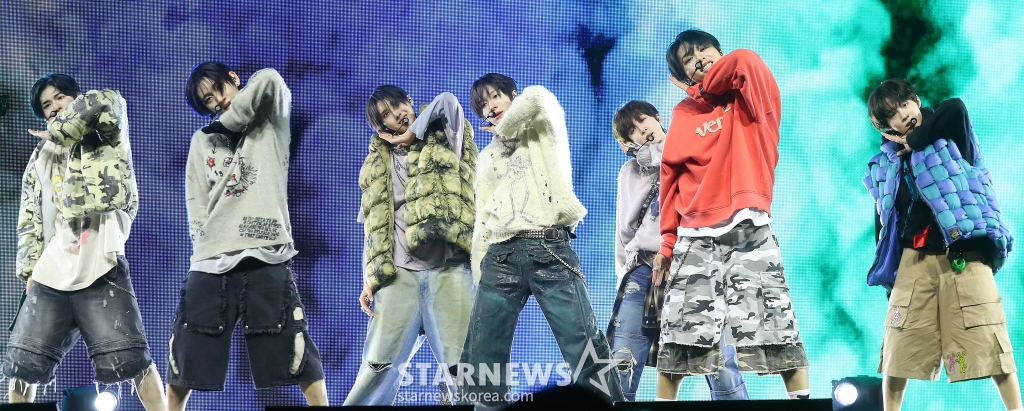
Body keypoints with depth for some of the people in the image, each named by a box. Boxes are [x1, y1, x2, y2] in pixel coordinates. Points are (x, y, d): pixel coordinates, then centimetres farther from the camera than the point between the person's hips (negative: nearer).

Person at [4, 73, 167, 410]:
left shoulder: (106, 138, 9)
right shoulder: (40, 159, 22)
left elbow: (106, 102, -13)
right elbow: (29, 220, 20)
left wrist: (59, 131, -2)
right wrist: (29, 267, 7)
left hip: (101, 272, -5)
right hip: (49, 277, 5)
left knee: (130, 360, -11)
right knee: (22, 364, 6)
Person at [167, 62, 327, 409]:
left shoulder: (270, 123, 9)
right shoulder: (203, 141, 19)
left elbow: (269, 80, -12)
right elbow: (196, 204, 15)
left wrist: (231, 120, -3)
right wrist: (206, 238, 0)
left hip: (265, 256, -3)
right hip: (210, 261, 4)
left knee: (294, 349, -6)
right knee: (185, 353, 7)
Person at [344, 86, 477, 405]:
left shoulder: (442, 139, 14)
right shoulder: (377, 164, 21)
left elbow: (448, 102, -7)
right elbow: (373, 227, 20)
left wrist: (411, 134, 5)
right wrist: (370, 279, 9)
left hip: (449, 268, -2)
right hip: (398, 274, 2)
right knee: (379, 366, -4)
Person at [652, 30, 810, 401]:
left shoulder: (752, 96, 5)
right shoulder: (683, 115, 13)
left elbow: (744, 61, -17)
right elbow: (671, 181, 14)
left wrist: (701, 89, -1)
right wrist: (667, 242, 8)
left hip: (748, 233, -3)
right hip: (695, 240, 3)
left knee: (775, 328, -5)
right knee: (679, 337, 4)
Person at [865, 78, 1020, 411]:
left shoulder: (949, 133, 4)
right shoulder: (885, 165, 12)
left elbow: (955, 107, -19)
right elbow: (885, 221, 15)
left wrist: (914, 140, -6)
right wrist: (887, 271, 9)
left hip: (964, 255, -3)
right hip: (915, 260, 3)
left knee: (988, 341, -4)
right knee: (900, 345, 3)